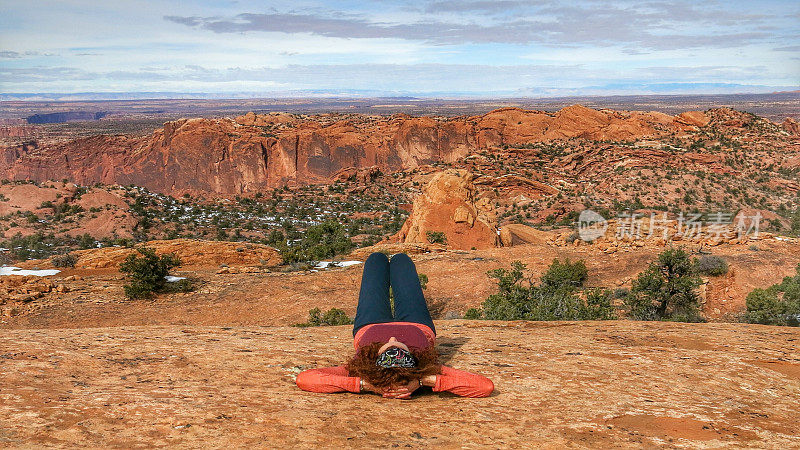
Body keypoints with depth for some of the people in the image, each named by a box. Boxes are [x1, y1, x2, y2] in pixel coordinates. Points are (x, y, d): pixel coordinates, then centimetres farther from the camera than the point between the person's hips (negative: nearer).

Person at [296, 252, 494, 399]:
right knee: (400, 260, 28)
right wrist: (426, 381, -61)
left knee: (377, 259, 27)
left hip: (368, 326, 0)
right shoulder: (427, 367, -51)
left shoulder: (362, 366, -52)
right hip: (419, 326, 0)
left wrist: (364, 384, -62)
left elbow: (303, 379, -57)